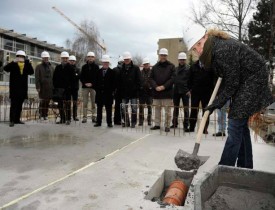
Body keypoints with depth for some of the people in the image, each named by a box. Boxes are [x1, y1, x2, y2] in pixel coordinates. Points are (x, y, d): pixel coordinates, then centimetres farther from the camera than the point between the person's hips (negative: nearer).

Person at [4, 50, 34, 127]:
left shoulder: (26, 66, 10)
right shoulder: (13, 65, 4)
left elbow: (31, 72, -6)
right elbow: (5, 68, -12)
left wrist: (28, 63, -16)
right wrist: (14, 61, -20)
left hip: (23, 89, 3)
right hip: (14, 88, -3)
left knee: (19, 105, 9)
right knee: (13, 105, -4)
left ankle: (17, 119, 17)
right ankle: (12, 120, -3)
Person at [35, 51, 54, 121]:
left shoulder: (51, 67, 17)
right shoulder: (39, 67, 4)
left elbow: (53, 77, 17)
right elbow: (37, 78, -2)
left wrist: (53, 86, 11)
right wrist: (38, 87, -11)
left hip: (49, 87, 4)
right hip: (42, 87, -4)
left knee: (47, 101, 5)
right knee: (42, 101, -4)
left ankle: (46, 115, 13)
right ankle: (41, 115, 4)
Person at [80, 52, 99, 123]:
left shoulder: (96, 66, 4)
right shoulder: (84, 66, 11)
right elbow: (81, 77, 9)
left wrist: (92, 83, -12)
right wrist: (85, 83, -7)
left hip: (93, 86, -2)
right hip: (85, 87, 2)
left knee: (93, 103, 2)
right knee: (85, 103, 1)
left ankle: (94, 117, 9)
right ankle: (84, 117, 6)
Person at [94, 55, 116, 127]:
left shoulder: (112, 72, 1)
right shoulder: (98, 72, 10)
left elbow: (113, 83, -1)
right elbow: (96, 82, 12)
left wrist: (112, 91, -8)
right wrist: (96, 89, 2)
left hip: (108, 93, -3)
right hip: (99, 93, 3)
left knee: (108, 109, 4)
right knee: (99, 108, 9)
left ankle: (109, 122, 11)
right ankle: (98, 122, 17)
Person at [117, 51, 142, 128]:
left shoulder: (135, 68, 0)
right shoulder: (121, 69, 10)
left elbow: (139, 80, -3)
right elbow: (119, 81, 12)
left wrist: (137, 89, -10)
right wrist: (120, 90, 3)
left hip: (133, 92, -3)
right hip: (124, 92, 3)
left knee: (134, 108, 2)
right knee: (124, 108, 4)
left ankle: (133, 123, 12)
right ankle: (125, 122, 15)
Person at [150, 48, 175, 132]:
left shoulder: (171, 66, 2)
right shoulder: (155, 67, 10)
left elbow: (173, 78, -5)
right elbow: (151, 78, 7)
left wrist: (164, 86, -13)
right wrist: (156, 87, -9)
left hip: (167, 92, -3)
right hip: (156, 91, 3)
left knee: (167, 110, 0)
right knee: (157, 109, 10)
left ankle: (167, 126, 8)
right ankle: (157, 124, 20)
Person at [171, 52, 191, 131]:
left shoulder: (188, 69, -1)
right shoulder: (175, 69, 11)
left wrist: (189, 90, -11)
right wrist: (173, 89, 8)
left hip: (185, 91, -4)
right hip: (176, 91, 4)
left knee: (186, 108, -2)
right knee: (175, 107, 11)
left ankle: (186, 125, 4)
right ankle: (174, 123, 22)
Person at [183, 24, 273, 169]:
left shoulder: (223, 50, -27)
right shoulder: (215, 46, 2)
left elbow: (231, 83, -21)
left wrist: (217, 104, -14)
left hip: (253, 81, -10)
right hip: (242, 81, 10)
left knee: (235, 126, -10)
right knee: (241, 125, 12)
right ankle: (245, 167, 23)